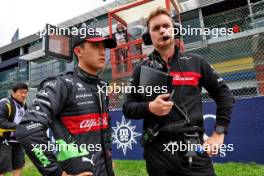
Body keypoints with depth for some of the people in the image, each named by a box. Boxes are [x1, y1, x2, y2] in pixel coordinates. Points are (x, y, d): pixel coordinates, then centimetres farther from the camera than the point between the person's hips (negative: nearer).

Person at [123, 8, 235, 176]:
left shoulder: (196, 62, 5)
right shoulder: (142, 69, 5)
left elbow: (224, 94, 10)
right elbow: (128, 107, 6)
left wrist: (219, 132, 3)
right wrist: (149, 107, -14)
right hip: (157, 150, 1)